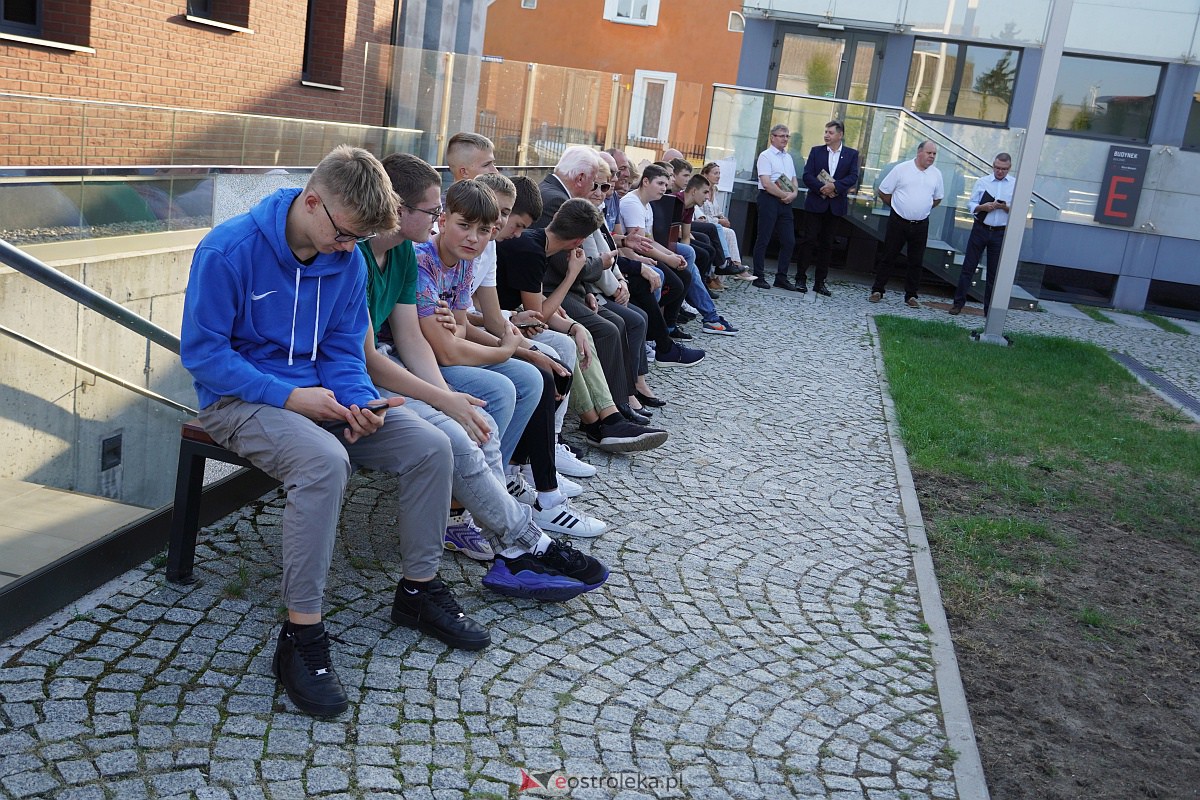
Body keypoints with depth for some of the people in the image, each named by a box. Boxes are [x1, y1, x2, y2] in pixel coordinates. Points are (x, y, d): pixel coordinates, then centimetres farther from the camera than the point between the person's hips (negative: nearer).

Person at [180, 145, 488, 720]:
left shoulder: (348, 259, 0)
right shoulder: (230, 249, -17)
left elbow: (344, 350, 7)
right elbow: (201, 350, -16)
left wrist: (359, 402, -15)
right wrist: (289, 396, -24)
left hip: (317, 394, 6)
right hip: (240, 400, -6)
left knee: (430, 446, -10)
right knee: (323, 461, -37)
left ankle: (419, 589, 7)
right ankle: (301, 637, -27)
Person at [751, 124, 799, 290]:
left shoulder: (788, 157, 17)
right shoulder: (766, 156, -6)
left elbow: (793, 180, 19)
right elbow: (766, 183, -14)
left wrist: (793, 194, -2)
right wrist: (784, 195, -11)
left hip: (785, 202, 7)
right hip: (769, 200, -7)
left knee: (789, 241, 5)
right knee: (763, 239, -2)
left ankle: (781, 277, 13)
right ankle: (759, 277, 4)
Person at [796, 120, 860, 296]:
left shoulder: (852, 154, 5)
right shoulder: (816, 151, 6)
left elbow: (853, 177, -5)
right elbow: (807, 176, -3)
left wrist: (835, 186, -19)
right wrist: (822, 188, -16)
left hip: (836, 205, 1)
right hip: (815, 203, -1)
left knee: (826, 244, 5)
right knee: (809, 240, -2)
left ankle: (820, 282, 11)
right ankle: (801, 279, 2)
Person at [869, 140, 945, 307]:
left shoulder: (936, 174, 5)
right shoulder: (901, 169, -6)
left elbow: (937, 198, 19)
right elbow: (883, 192, 0)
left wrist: (923, 210, 12)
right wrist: (897, 206, 5)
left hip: (921, 225, 3)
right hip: (898, 222, -3)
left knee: (916, 262, 6)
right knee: (888, 257, 4)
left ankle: (911, 295, 15)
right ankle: (877, 290, 12)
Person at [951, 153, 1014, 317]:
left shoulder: (1015, 185, 1)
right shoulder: (982, 182, 2)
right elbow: (970, 204, 2)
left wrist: (1005, 207, -18)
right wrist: (982, 207, -17)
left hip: (1000, 233, 0)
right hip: (980, 229, 0)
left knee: (994, 272, 6)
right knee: (968, 266, 2)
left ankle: (989, 309, 15)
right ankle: (958, 302, 11)